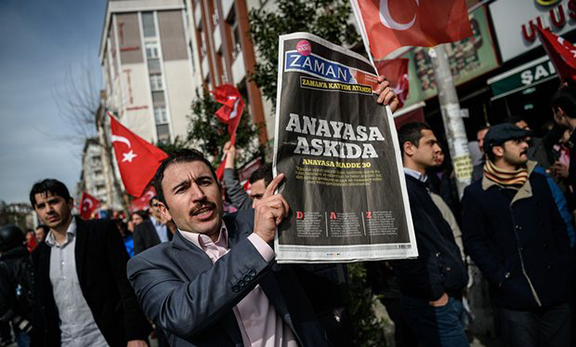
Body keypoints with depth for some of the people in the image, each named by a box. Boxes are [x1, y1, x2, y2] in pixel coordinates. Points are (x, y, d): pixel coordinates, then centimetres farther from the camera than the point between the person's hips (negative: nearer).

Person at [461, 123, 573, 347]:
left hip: (556, 292, 4)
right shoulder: (475, 194, -3)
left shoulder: (538, 182, 11)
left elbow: (558, 226, 16)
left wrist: (564, 268, 7)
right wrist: (502, 279, -12)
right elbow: (474, 242, -5)